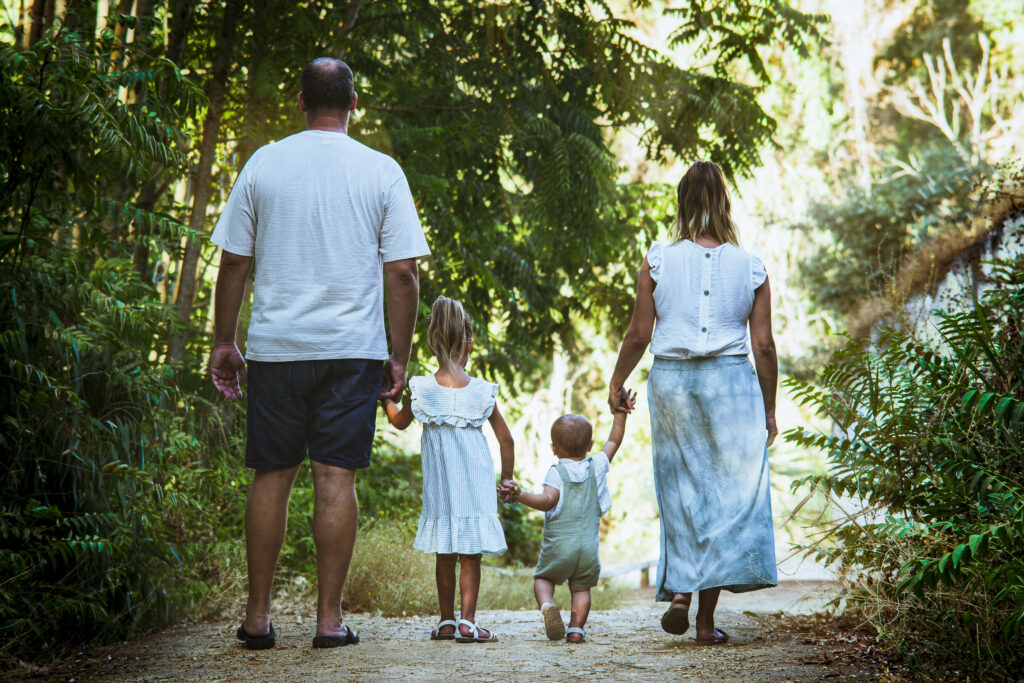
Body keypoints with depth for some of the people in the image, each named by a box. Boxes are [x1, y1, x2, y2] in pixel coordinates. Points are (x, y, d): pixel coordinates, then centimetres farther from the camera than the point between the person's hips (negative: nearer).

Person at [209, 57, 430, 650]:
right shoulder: (382, 172, 0)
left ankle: (258, 617, 10)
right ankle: (330, 619, 1)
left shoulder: (263, 165, 4)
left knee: (272, 476, 8)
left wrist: (225, 342, 14)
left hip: (275, 348, 1)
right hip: (353, 349, -1)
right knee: (336, 477, 0)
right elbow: (402, 273, -3)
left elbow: (233, 264, 6)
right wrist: (401, 355, 5)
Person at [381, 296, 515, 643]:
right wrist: (507, 477, 15)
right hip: (475, 484, -1)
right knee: (471, 556, 3)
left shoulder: (420, 389, -4)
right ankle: (467, 623, -1)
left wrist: (387, 400, 35)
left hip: (440, 486, 1)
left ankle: (447, 621, 16)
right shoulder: (482, 391, -5)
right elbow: (506, 439, 1)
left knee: (446, 554, 11)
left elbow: (400, 422, 15)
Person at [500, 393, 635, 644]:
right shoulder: (597, 466, 6)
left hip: (557, 544, -2)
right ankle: (576, 628, 1)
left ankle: (547, 605, -13)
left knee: (543, 578, 15)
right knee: (581, 588, 14)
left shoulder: (556, 472, -5)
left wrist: (519, 495, -25)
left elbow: (548, 500, -21)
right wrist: (621, 414, 22)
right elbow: (613, 442, 18)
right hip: (589, 545, 2)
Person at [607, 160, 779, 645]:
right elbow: (763, 344, 0)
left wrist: (616, 383, 16)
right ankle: (707, 619, 4)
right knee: (726, 493, 5)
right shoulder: (750, 268, 0)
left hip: (670, 380, 1)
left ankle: (680, 590, 3)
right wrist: (768, 409, 10)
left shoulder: (658, 262, -1)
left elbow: (639, 336, 1)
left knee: (680, 493, 15)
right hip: (731, 381, 0)